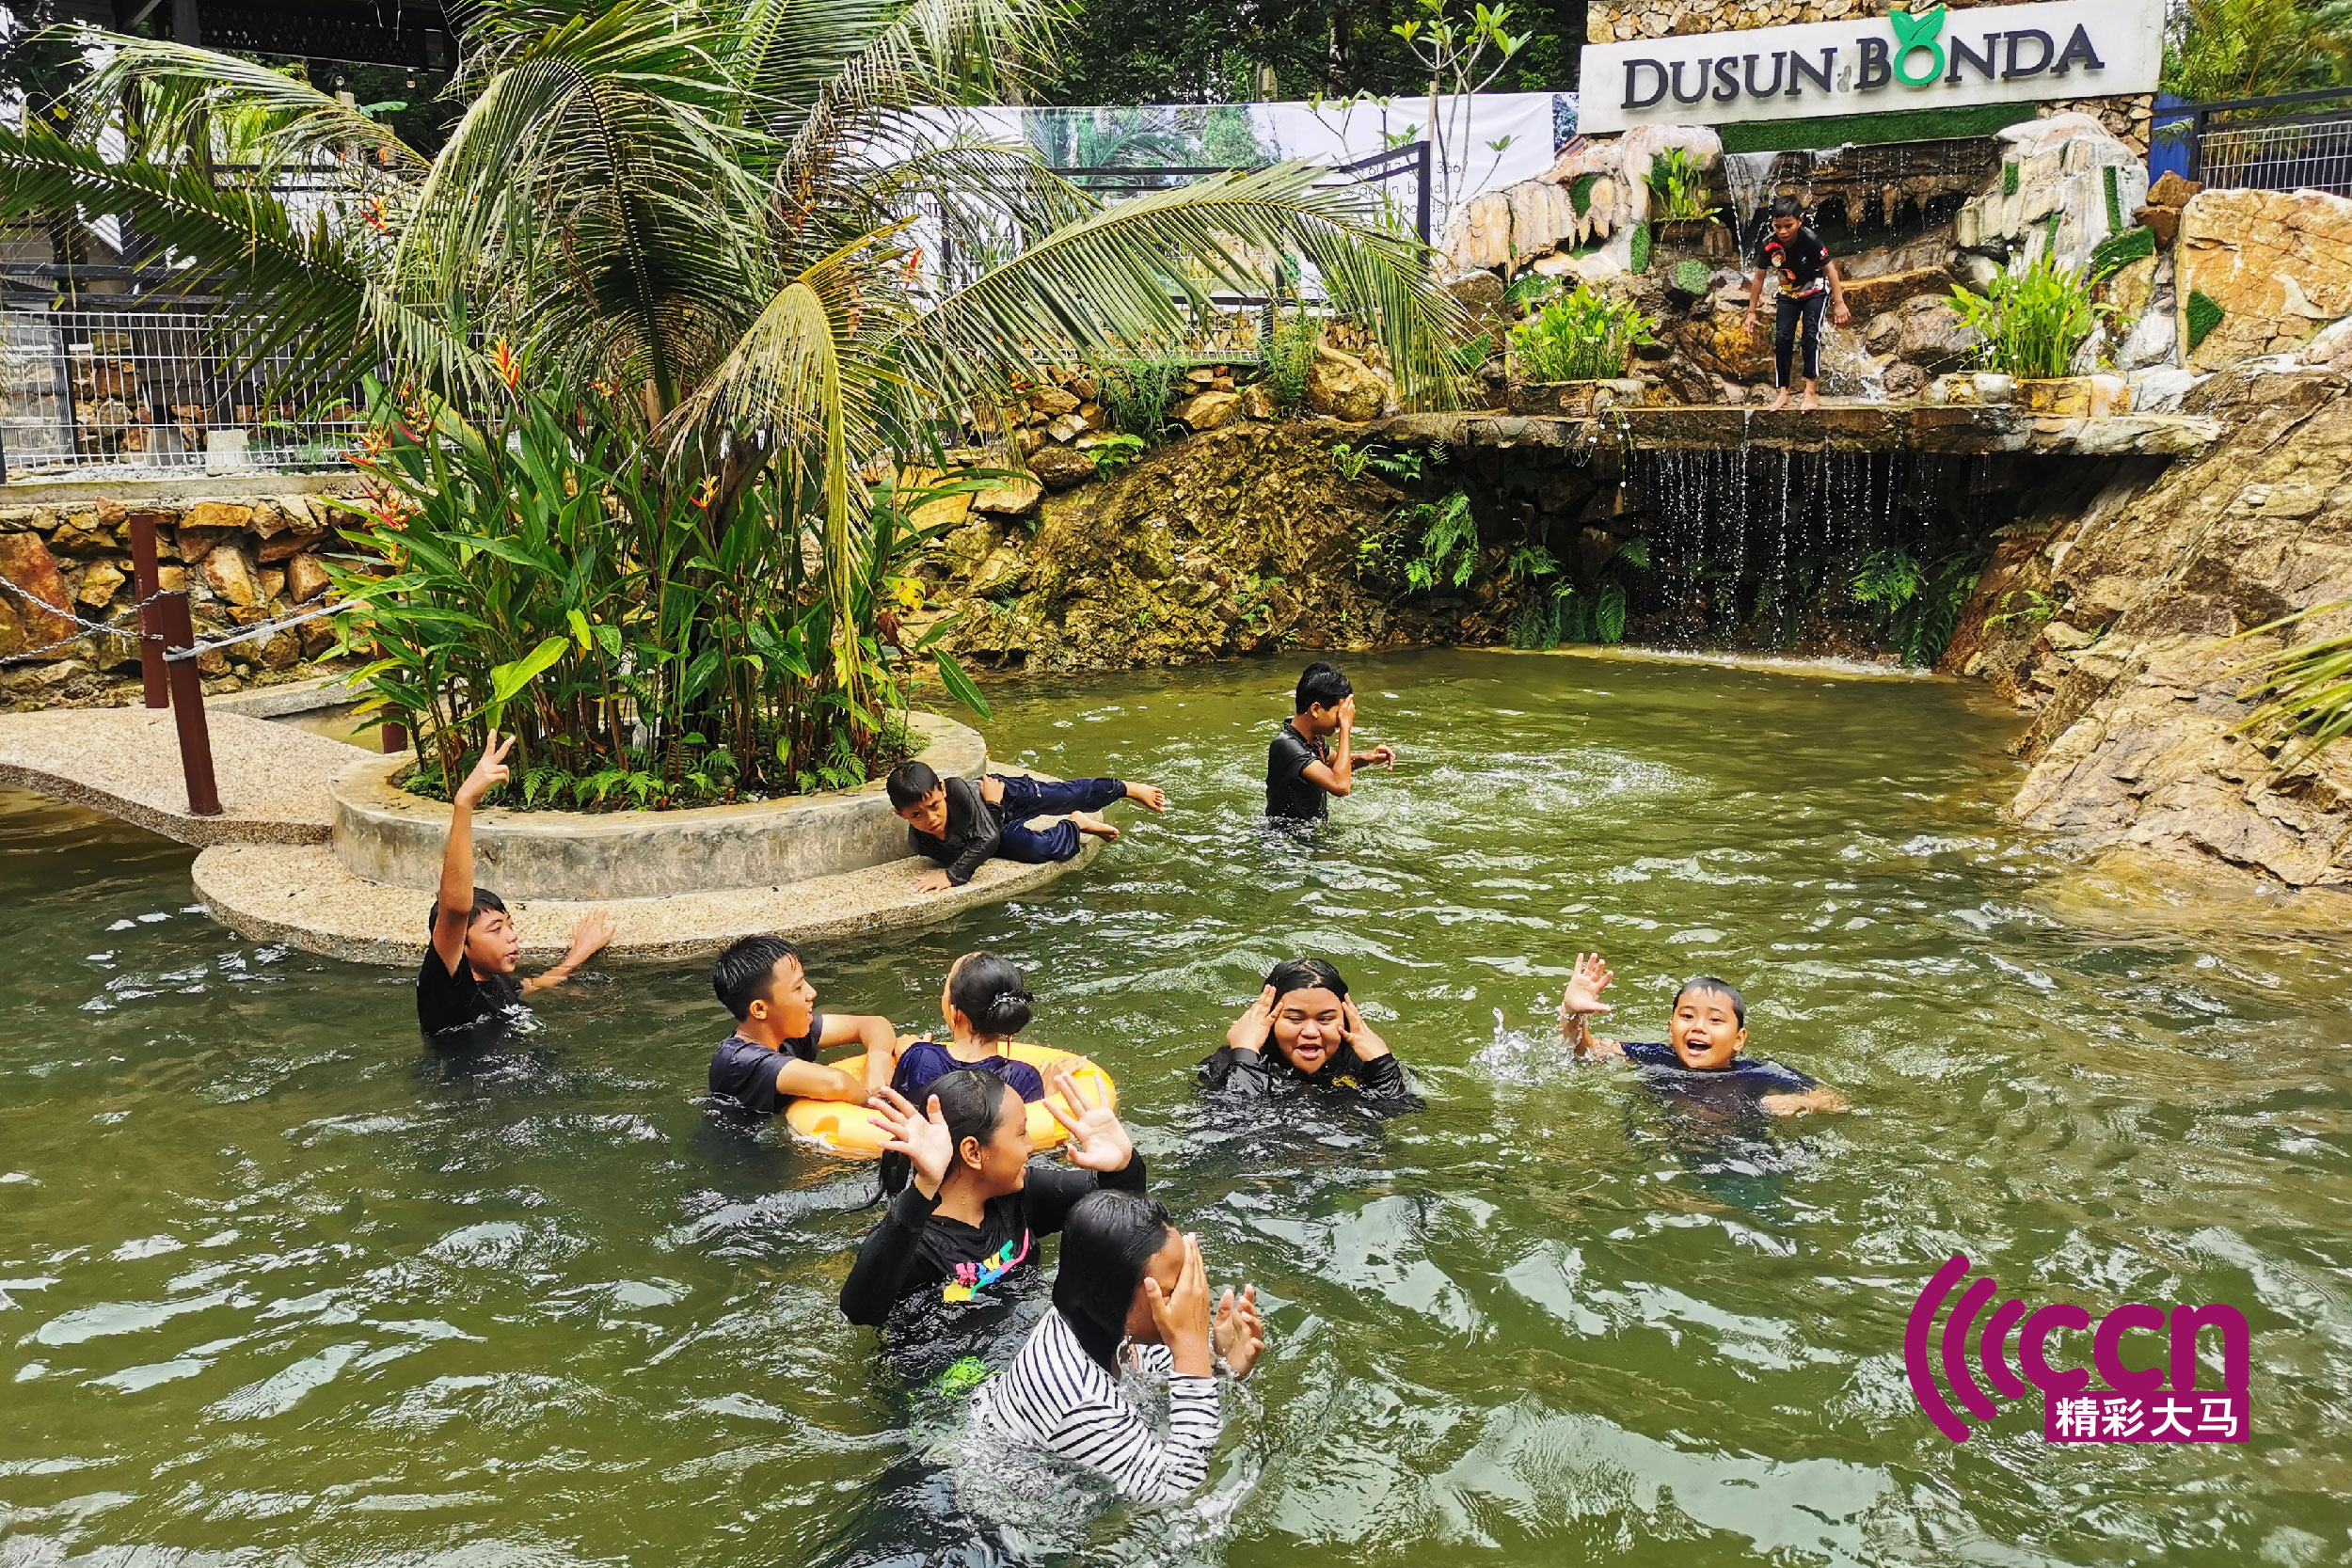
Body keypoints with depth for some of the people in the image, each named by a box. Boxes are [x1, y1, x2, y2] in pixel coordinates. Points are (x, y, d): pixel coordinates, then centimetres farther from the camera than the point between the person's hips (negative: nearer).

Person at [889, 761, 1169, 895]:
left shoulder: (956, 789, -42)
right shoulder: (919, 842, -33)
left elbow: (987, 838, -40)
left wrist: (952, 875, -47)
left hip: (1004, 795, -1)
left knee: (1070, 795, 4)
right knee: (1035, 848, -21)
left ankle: (1128, 788, 35)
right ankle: (1075, 825, 15)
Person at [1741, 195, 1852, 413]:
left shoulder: (1810, 240, -29)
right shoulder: (1770, 244, -20)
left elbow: (1830, 269, -19)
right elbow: (1759, 277, -7)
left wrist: (1839, 303, -18)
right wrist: (1751, 311, -3)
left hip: (1815, 291, -4)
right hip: (1789, 293, 4)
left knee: (1811, 333, -19)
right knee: (1782, 338, -5)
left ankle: (1810, 392, -18)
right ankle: (1783, 393, 3)